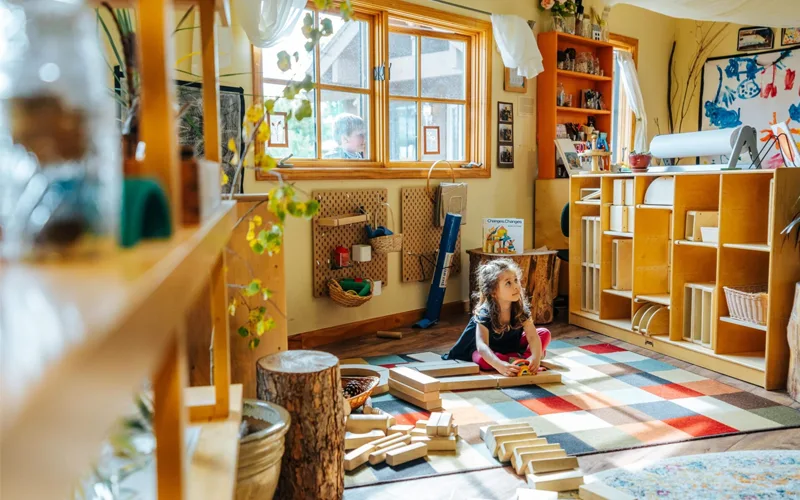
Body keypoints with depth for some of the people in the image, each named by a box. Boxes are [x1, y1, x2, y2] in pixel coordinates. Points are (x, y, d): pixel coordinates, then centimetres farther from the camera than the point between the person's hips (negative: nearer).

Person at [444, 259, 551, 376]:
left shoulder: (521, 308, -20)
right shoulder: (485, 313, -32)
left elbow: (532, 336, -27)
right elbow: (482, 345, -43)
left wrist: (535, 357, -48)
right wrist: (499, 365, -61)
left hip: (511, 346, 4)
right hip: (490, 350, -4)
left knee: (544, 333, -12)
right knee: (483, 360, -39)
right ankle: (523, 359, -24)